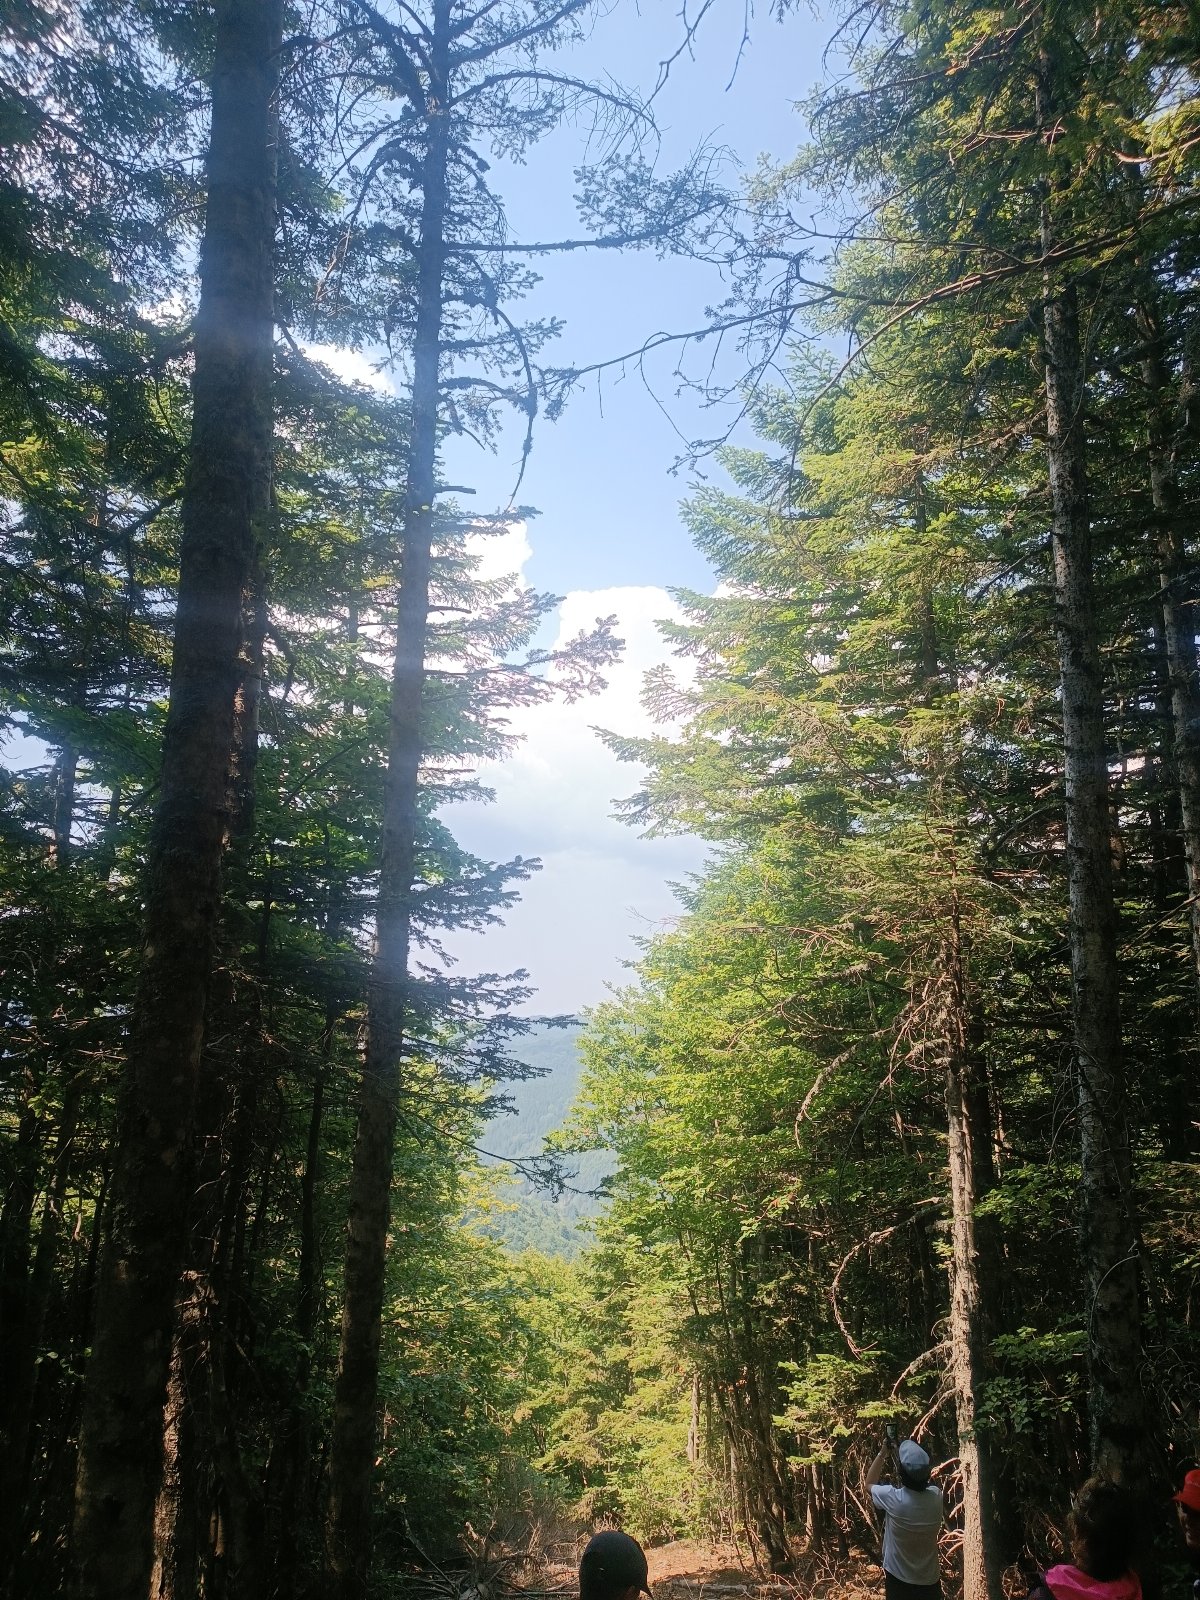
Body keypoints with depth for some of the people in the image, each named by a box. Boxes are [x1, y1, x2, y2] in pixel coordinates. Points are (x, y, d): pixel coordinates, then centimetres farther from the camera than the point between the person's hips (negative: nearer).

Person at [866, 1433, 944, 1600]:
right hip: (930, 1581, 3)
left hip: (899, 1581, -3)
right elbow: (922, 1479, 10)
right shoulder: (936, 1496, -15)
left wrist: (883, 1453, 1)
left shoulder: (893, 1498, -24)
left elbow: (870, 1483, -1)